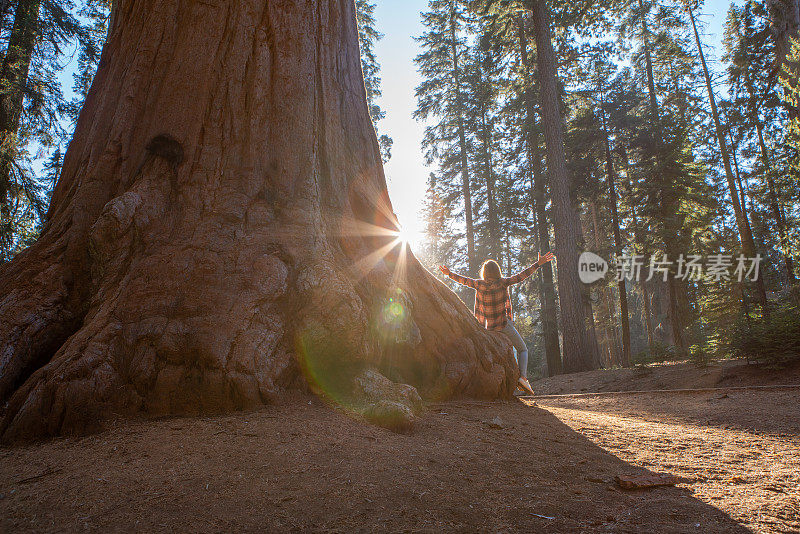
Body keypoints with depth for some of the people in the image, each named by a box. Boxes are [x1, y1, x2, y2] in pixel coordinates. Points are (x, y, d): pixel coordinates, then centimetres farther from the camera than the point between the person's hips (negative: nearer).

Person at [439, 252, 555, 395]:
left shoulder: (480, 285, -6)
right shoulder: (502, 283, -14)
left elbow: (463, 280, 8)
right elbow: (521, 275, -15)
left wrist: (449, 274, 24)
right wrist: (538, 263, -11)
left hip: (487, 325, 4)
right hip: (503, 324, -4)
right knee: (523, 349, 9)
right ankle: (523, 377, -11)